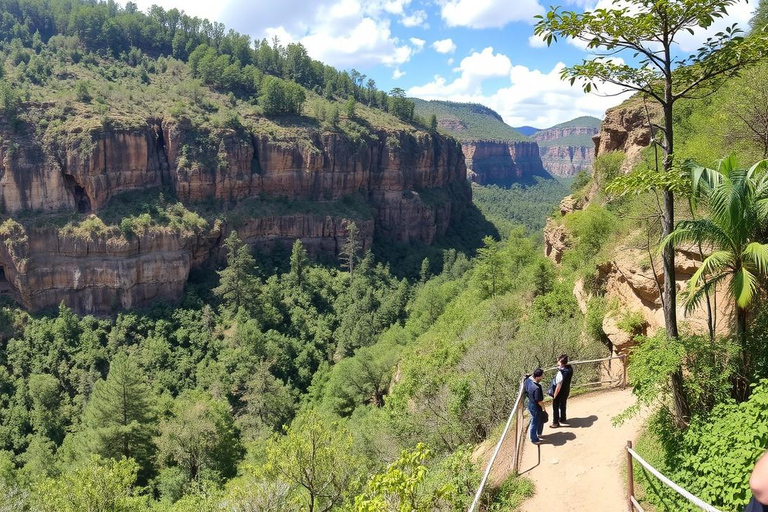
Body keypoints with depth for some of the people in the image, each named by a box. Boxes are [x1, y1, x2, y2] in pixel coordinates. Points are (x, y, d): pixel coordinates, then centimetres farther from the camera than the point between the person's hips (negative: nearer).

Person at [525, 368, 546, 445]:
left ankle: (539, 434, 50)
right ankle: (534, 439, 34)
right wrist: (543, 408, -9)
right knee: (535, 423, 14)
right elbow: (539, 401, -25)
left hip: (530, 404, 8)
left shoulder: (528, 380, -13)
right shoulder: (536, 388, -37)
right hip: (535, 407, -8)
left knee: (541, 420, 29)